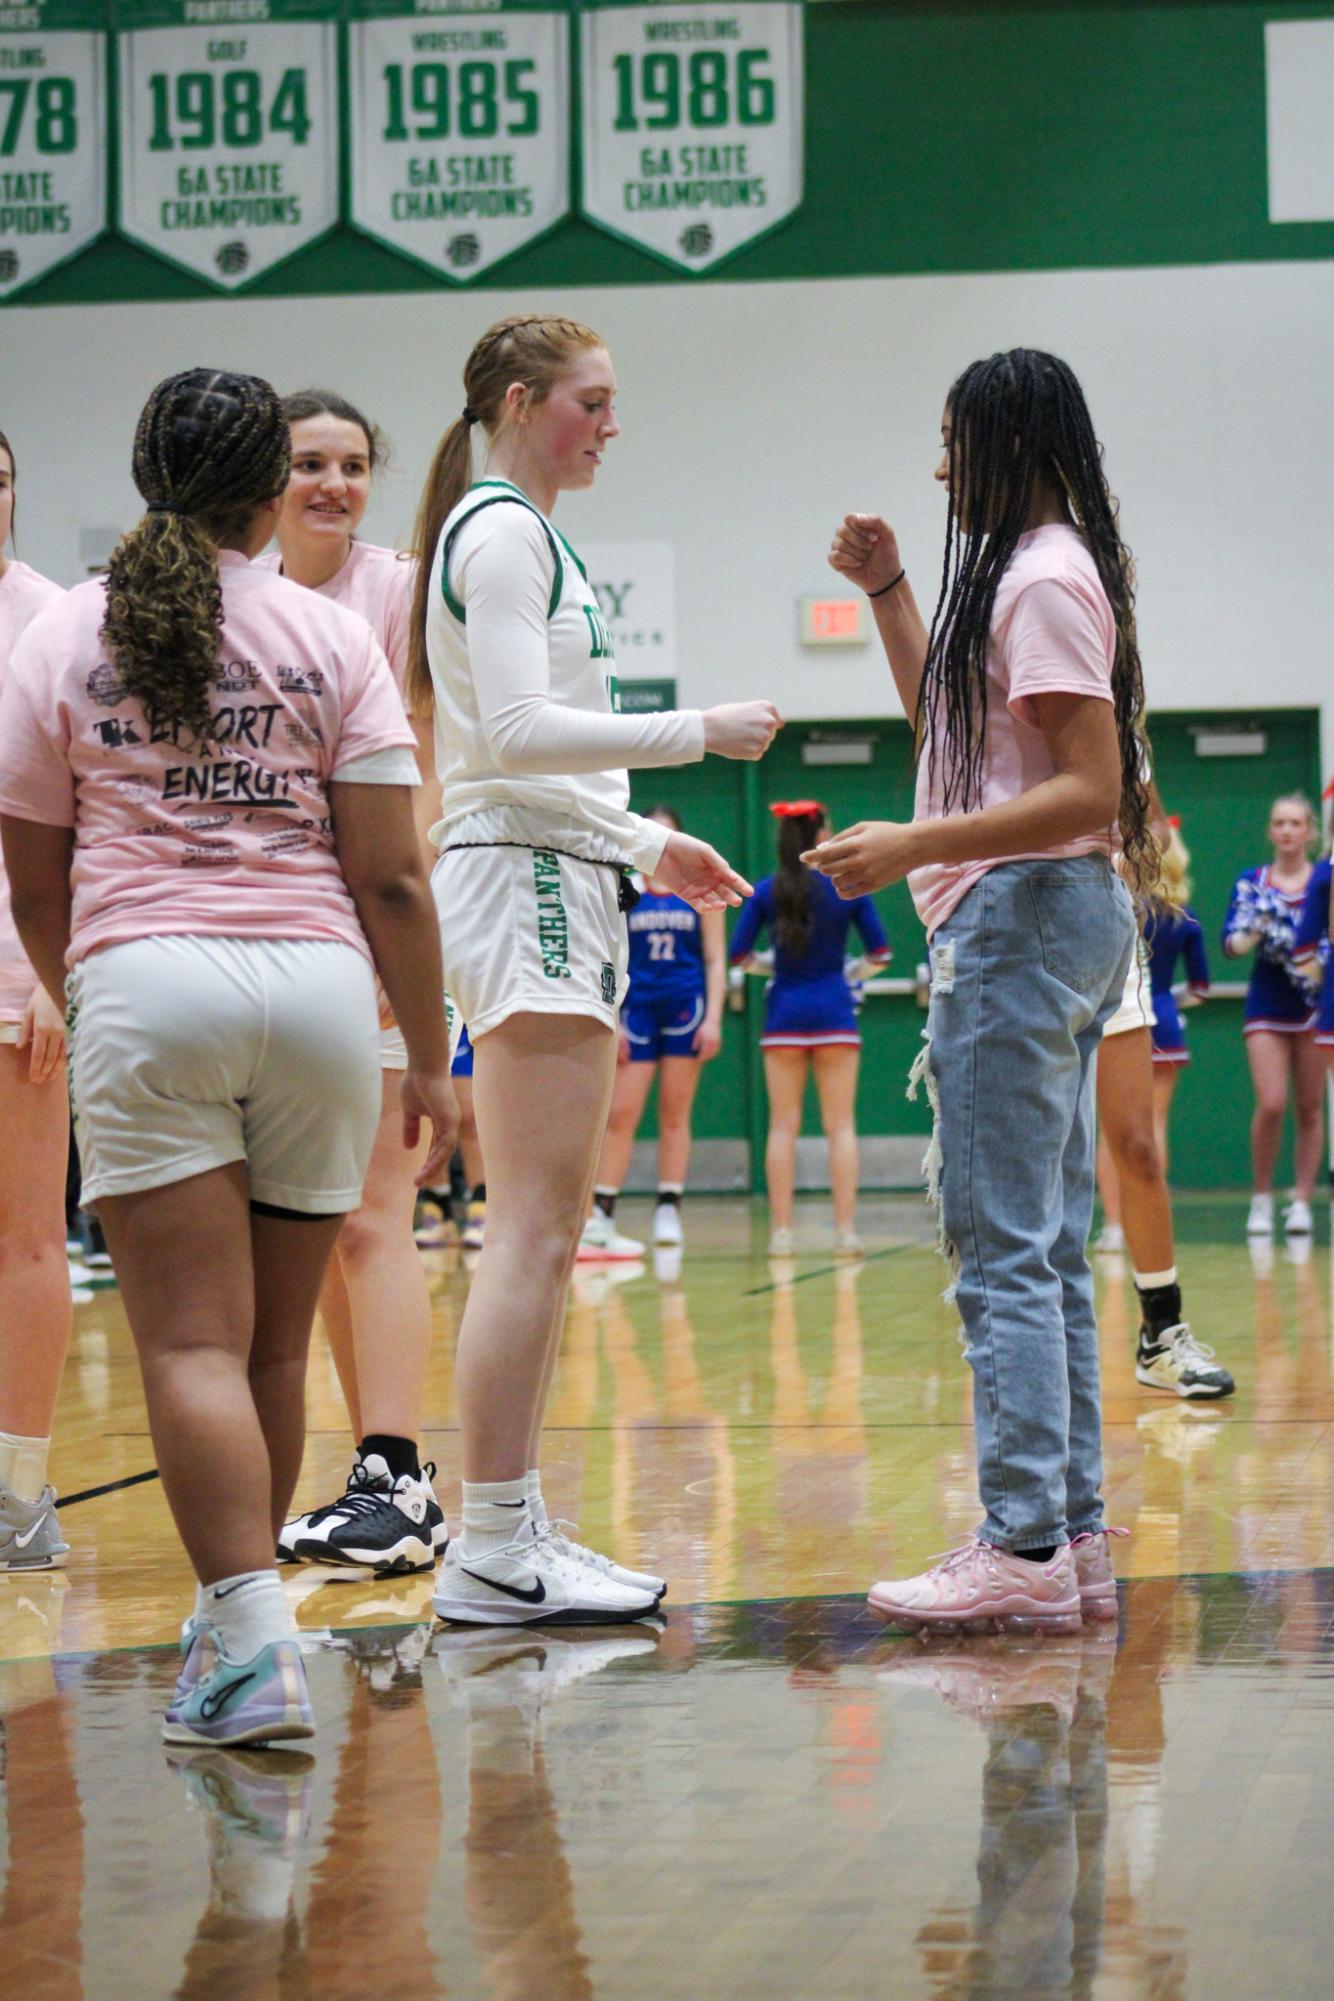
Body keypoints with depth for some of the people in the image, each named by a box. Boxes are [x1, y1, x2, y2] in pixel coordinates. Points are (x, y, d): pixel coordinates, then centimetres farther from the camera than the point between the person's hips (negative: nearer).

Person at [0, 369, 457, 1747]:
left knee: (193, 1344, -6)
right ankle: (232, 1616, 26)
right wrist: (429, 1057, 10)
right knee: (274, 1344, 13)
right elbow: (390, 876, 2)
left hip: (143, 981, -2)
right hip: (317, 985, 2)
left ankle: (256, 1642, -19)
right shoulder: (334, 640, 7)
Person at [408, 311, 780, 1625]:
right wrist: (700, 732, -15)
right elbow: (516, 733, -19)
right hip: (525, 885, -11)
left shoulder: (521, 535, 22)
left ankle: (514, 1529, 12)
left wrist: (646, 847, 23)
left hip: (553, 884, 11)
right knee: (534, 1232, -13)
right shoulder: (500, 532, -9)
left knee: (545, 1234, 10)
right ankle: (493, 1552, -13)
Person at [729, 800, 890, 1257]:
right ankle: (846, 1229, -3)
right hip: (833, 1010, -1)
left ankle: (781, 1231, 1)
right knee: (840, 1125, 2)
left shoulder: (766, 891, -2)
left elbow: (740, 954, -2)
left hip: (785, 1011, 1)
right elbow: (880, 953, -1)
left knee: (783, 1126, 5)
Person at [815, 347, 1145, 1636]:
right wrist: (885, 590, 22)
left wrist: (913, 848, -24)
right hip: (1042, 921, 11)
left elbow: (1091, 789, -21)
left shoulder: (1044, 578, -14)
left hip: (1023, 915, -11)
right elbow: (944, 719, 30)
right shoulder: (1028, 573, 18)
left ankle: (1025, 1548, -10)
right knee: (1046, 1248, 11)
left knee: (1002, 1245, -10)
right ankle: (1071, 1538, 14)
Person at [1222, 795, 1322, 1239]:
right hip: (1267, 1006, 0)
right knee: (1270, 1104, -11)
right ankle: (1261, 1198, 4)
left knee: (1309, 1109, 2)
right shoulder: (1251, 882, 5)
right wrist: (1254, 930, -22)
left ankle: (1301, 1202, 9)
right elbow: (1231, 943, -2)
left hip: (1315, 1004, 0)